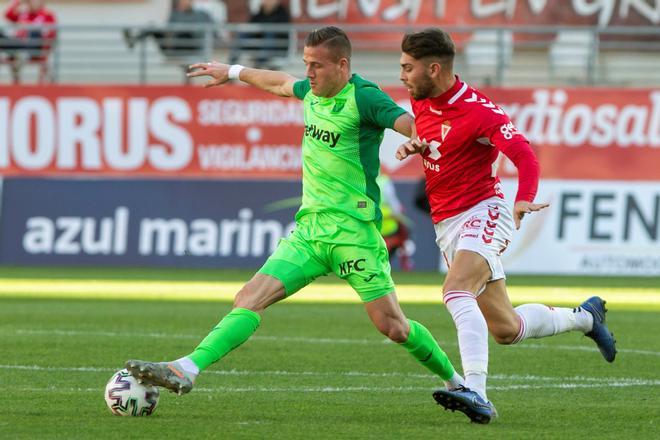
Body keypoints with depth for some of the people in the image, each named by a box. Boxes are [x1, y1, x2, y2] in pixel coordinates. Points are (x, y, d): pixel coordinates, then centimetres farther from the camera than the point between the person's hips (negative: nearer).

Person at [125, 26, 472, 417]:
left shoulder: (362, 98, -11)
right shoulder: (313, 92, 12)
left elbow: (413, 125, -21)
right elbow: (281, 83, 35)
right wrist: (233, 72, 47)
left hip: (353, 230, -7)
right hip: (310, 228, 7)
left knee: (392, 326, -5)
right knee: (250, 298, -8)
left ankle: (455, 381, 16)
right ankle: (187, 370, -19)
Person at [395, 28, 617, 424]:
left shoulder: (478, 110, -17)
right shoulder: (421, 103, 6)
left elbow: (525, 156, -23)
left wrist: (523, 200, -43)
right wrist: (414, 146, 3)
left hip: (482, 213, -8)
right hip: (446, 224, 8)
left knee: (456, 290, -35)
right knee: (506, 329, 11)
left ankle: (476, 392, -46)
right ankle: (585, 318, 37)